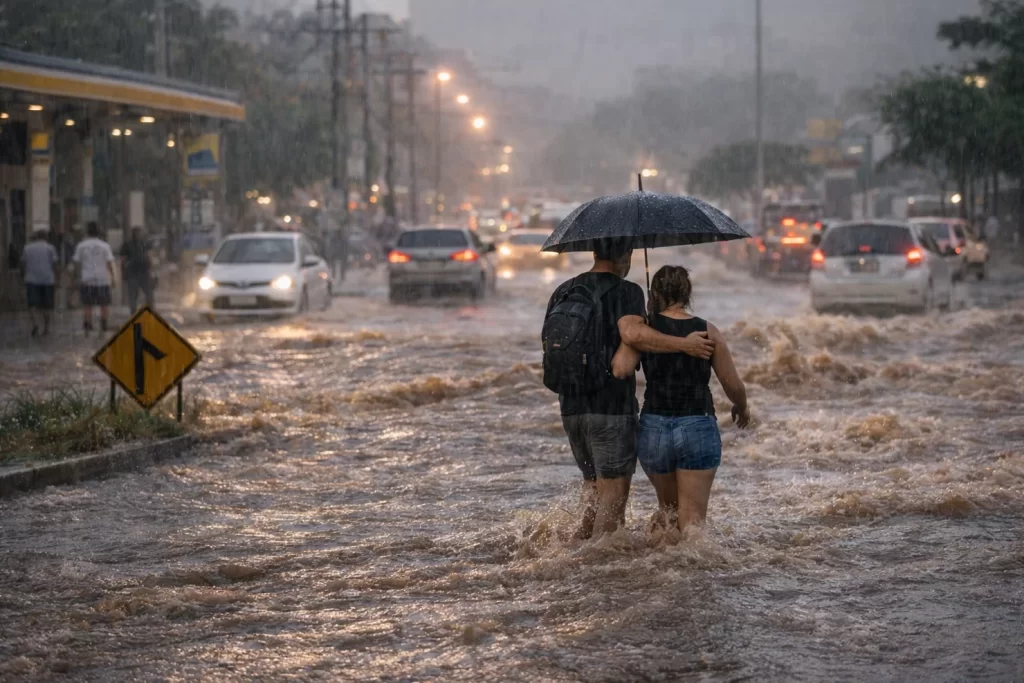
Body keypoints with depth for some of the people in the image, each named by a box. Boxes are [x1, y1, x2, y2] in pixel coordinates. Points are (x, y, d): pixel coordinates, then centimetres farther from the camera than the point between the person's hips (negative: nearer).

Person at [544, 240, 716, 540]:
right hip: (611, 406, -6)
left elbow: (549, 346, 15)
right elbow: (632, 333, -26)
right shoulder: (626, 292, -8)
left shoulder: (563, 292, 13)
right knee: (614, 492, -1)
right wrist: (684, 344, -22)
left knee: (594, 487, 20)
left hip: (571, 406, 7)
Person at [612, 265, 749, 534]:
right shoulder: (708, 332, -1)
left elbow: (620, 369, -17)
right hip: (699, 429, -1)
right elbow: (733, 386, 4)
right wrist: (742, 407, 24)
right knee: (693, 517, -2)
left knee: (668, 505, 25)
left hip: (654, 429, 1)